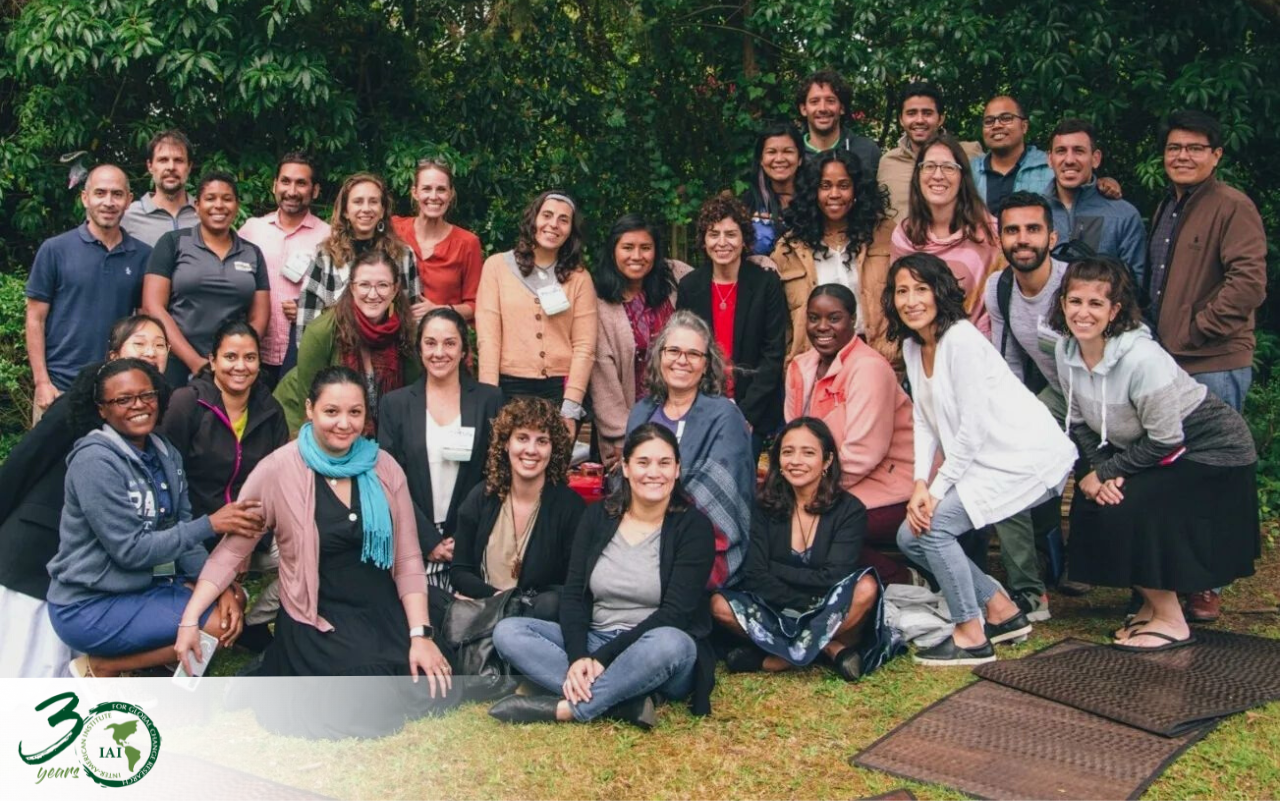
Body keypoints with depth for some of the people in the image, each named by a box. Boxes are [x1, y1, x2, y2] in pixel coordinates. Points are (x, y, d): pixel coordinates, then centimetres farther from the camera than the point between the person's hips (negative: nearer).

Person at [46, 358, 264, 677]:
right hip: (90, 605, -8)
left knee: (234, 598, 3)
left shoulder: (164, 451, 3)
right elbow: (130, 550, -23)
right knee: (219, 627, -16)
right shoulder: (95, 461, -21)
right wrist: (211, 524, -25)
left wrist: (220, 585, -12)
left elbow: (180, 529, 2)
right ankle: (101, 667, -1)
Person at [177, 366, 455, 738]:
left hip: (384, 612, 4)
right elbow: (231, 550, -4)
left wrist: (420, 634, -9)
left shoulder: (384, 469, -1)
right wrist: (190, 620, -13)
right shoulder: (278, 470, -9)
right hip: (317, 620, -4)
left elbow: (408, 558, 0)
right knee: (372, 704, -21)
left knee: (434, 691, -12)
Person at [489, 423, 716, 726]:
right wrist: (578, 657, -19)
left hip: (659, 658, -4)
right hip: (591, 642, 4)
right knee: (507, 631, -16)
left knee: (670, 643, -38)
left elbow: (675, 612, -14)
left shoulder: (692, 526, -5)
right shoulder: (598, 516, 6)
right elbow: (573, 595, 0)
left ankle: (565, 708, -28)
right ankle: (625, 701, -29)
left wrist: (602, 657, -22)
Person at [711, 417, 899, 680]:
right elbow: (755, 577, -10)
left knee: (865, 588, -32)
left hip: (835, 616, -2)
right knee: (720, 604, -22)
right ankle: (831, 648, -20)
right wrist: (802, 606, -21)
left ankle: (773, 658, -21)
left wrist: (776, 570, -10)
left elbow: (833, 579, -17)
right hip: (781, 613, 2)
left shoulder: (850, 510, -7)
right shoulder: (766, 507, 0)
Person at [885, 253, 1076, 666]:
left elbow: (972, 428, -20)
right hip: (982, 461, 9)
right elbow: (924, 422, 6)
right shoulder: (912, 347, 7)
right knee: (911, 536, 2)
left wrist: (936, 489, -15)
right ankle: (1003, 611, 17)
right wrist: (920, 484, -7)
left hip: (1029, 457, -9)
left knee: (932, 524, -19)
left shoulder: (961, 340, -19)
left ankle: (972, 636, -3)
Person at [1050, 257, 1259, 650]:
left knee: (1127, 510, -22)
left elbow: (1165, 440, -24)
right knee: (1090, 502, -6)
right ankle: (1153, 602, 14)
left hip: (1212, 450, -8)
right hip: (1146, 450, 8)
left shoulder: (1142, 359, -31)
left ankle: (1171, 621, -4)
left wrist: (1105, 472, -17)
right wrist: (1101, 469, -14)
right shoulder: (1066, 350, -9)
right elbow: (1081, 422, 1)